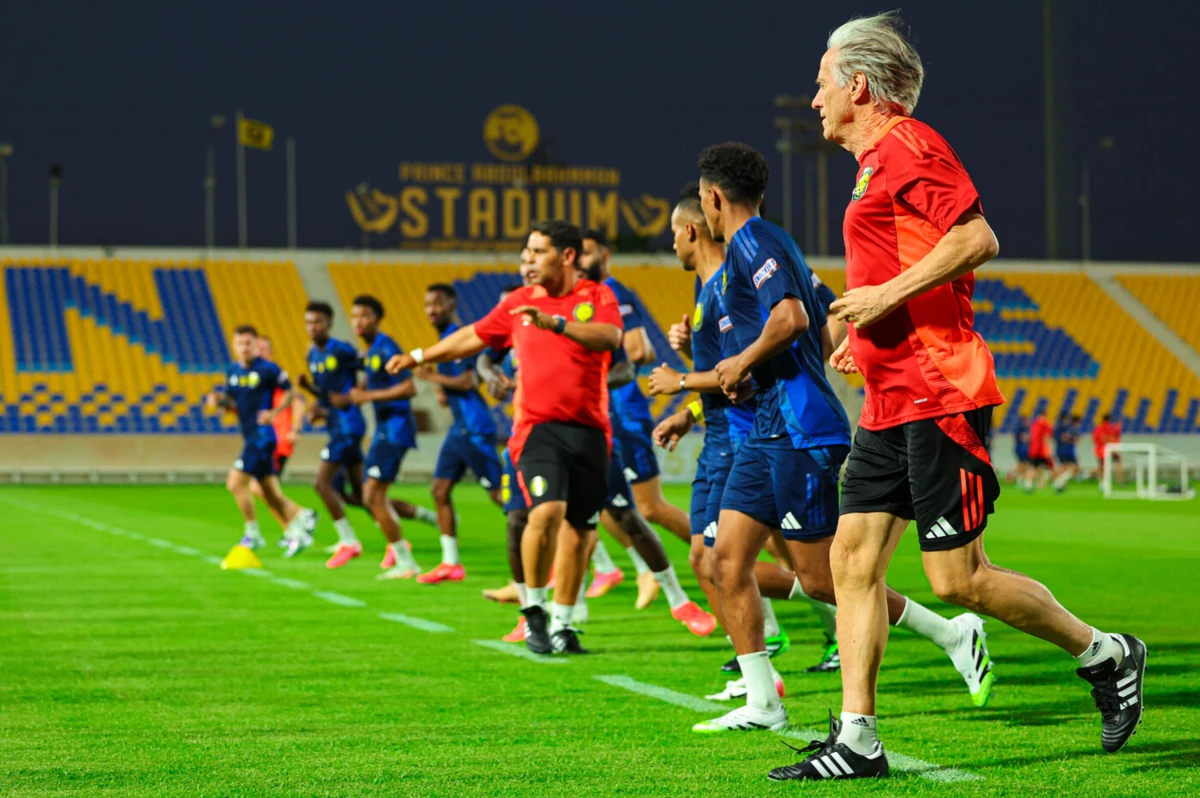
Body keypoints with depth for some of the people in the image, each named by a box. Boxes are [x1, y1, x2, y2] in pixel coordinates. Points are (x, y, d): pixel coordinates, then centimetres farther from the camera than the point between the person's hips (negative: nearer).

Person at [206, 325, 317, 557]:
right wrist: (218, 399, -2)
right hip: (250, 438, 8)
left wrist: (274, 412, -16)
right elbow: (232, 402, 20)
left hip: (262, 435, -8)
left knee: (236, 482, -12)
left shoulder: (268, 370, -10)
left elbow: (290, 392, -4)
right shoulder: (232, 371, 10)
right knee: (270, 494, 8)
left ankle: (252, 535, -1)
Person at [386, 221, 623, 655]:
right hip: (538, 427, 0)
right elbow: (473, 336, 24)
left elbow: (609, 337, -18)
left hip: (589, 431, 1)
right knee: (547, 510, -22)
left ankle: (561, 625, 19)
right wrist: (419, 357, 28)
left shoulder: (597, 297, 3)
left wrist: (556, 322, -31)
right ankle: (533, 611, -4)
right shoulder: (519, 302, 10)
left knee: (577, 530, 4)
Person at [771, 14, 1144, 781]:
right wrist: (865, 334, 24)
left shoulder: (909, 145, -10)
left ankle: (1104, 654, 10)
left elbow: (977, 239, -21)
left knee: (956, 577, -8)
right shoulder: (878, 161, 21)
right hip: (892, 401, 10)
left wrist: (888, 294, -20)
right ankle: (856, 739, 3)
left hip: (937, 396, -10)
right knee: (854, 558, 2)